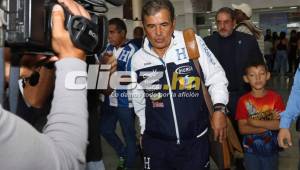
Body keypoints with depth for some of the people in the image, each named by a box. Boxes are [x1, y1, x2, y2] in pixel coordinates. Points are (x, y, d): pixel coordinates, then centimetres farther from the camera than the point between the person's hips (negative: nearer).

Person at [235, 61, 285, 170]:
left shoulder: (276, 97, -9)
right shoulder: (243, 101, -10)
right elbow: (242, 129, -14)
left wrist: (254, 122, -20)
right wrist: (270, 124, -19)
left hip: (271, 149, 1)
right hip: (251, 150, 0)